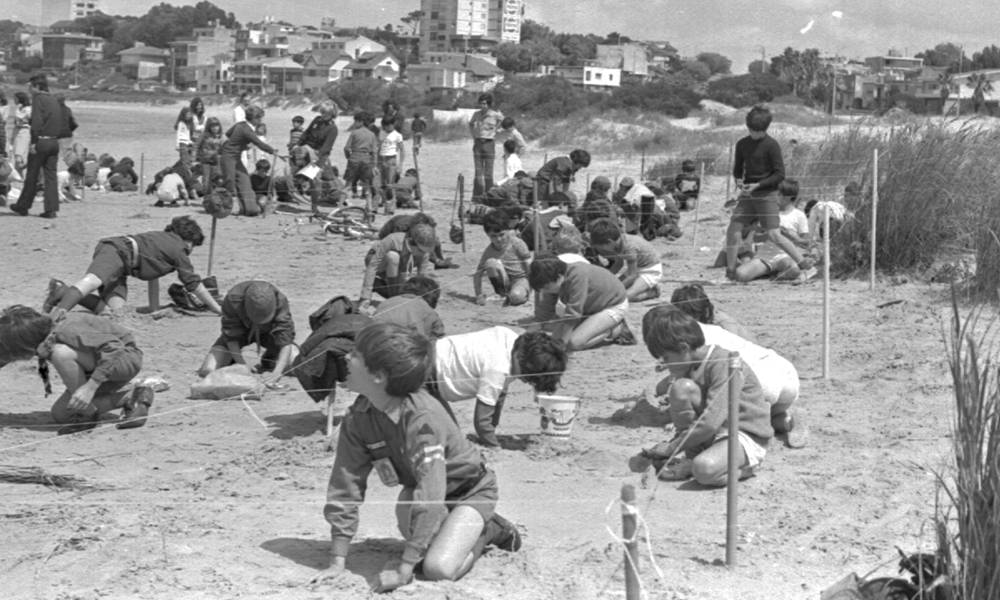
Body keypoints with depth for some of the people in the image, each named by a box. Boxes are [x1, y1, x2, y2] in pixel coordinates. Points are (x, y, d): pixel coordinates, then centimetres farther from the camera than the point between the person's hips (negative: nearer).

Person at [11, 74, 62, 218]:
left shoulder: (38, 98, -9)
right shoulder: (54, 100, 14)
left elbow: (37, 121, -17)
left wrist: (34, 142, -16)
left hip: (41, 141, -6)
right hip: (54, 142, 6)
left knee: (32, 176, 4)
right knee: (51, 176, 5)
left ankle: (23, 207, 14)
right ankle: (52, 209, 1)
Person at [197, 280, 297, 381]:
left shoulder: (280, 302, -35)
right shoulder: (232, 300, -35)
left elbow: (285, 343, -37)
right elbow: (232, 338, -27)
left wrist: (276, 374, -50)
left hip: (268, 331, 0)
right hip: (241, 330, 0)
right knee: (207, 371, -20)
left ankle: (269, 361, 7)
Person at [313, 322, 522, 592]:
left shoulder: (422, 417, -37)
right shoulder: (357, 420, -16)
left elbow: (430, 492, -41)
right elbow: (345, 487, -12)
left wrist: (403, 569, -41)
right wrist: (337, 563, -16)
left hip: (469, 491, -7)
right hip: (417, 488, 7)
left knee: (438, 569, -25)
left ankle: (484, 531, 7)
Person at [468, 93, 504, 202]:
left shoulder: (495, 114, -6)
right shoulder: (476, 114, 3)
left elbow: (503, 121, 15)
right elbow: (471, 124, 24)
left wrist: (495, 130, 10)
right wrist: (473, 134, 13)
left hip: (489, 143, -2)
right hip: (478, 143, 2)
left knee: (488, 171, -1)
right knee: (478, 170, 1)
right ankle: (477, 195, 2)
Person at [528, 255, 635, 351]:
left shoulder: (577, 276, -35)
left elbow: (572, 315, -35)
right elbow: (544, 312, -4)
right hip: (592, 308, 9)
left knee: (575, 342, -22)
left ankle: (617, 330, -2)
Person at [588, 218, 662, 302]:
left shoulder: (629, 247, -34)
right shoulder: (618, 241, -11)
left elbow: (632, 276, -27)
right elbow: (618, 264, 7)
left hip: (652, 270, -9)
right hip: (637, 267, 9)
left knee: (627, 296, -25)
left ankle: (653, 291, -1)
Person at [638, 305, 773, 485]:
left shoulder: (723, 364, -21)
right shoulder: (691, 367, 7)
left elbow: (711, 421, -28)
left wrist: (672, 447, -20)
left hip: (747, 437, -8)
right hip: (711, 434, 8)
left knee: (704, 469, -39)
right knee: (682, 387, -17)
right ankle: (692, 459, -10)